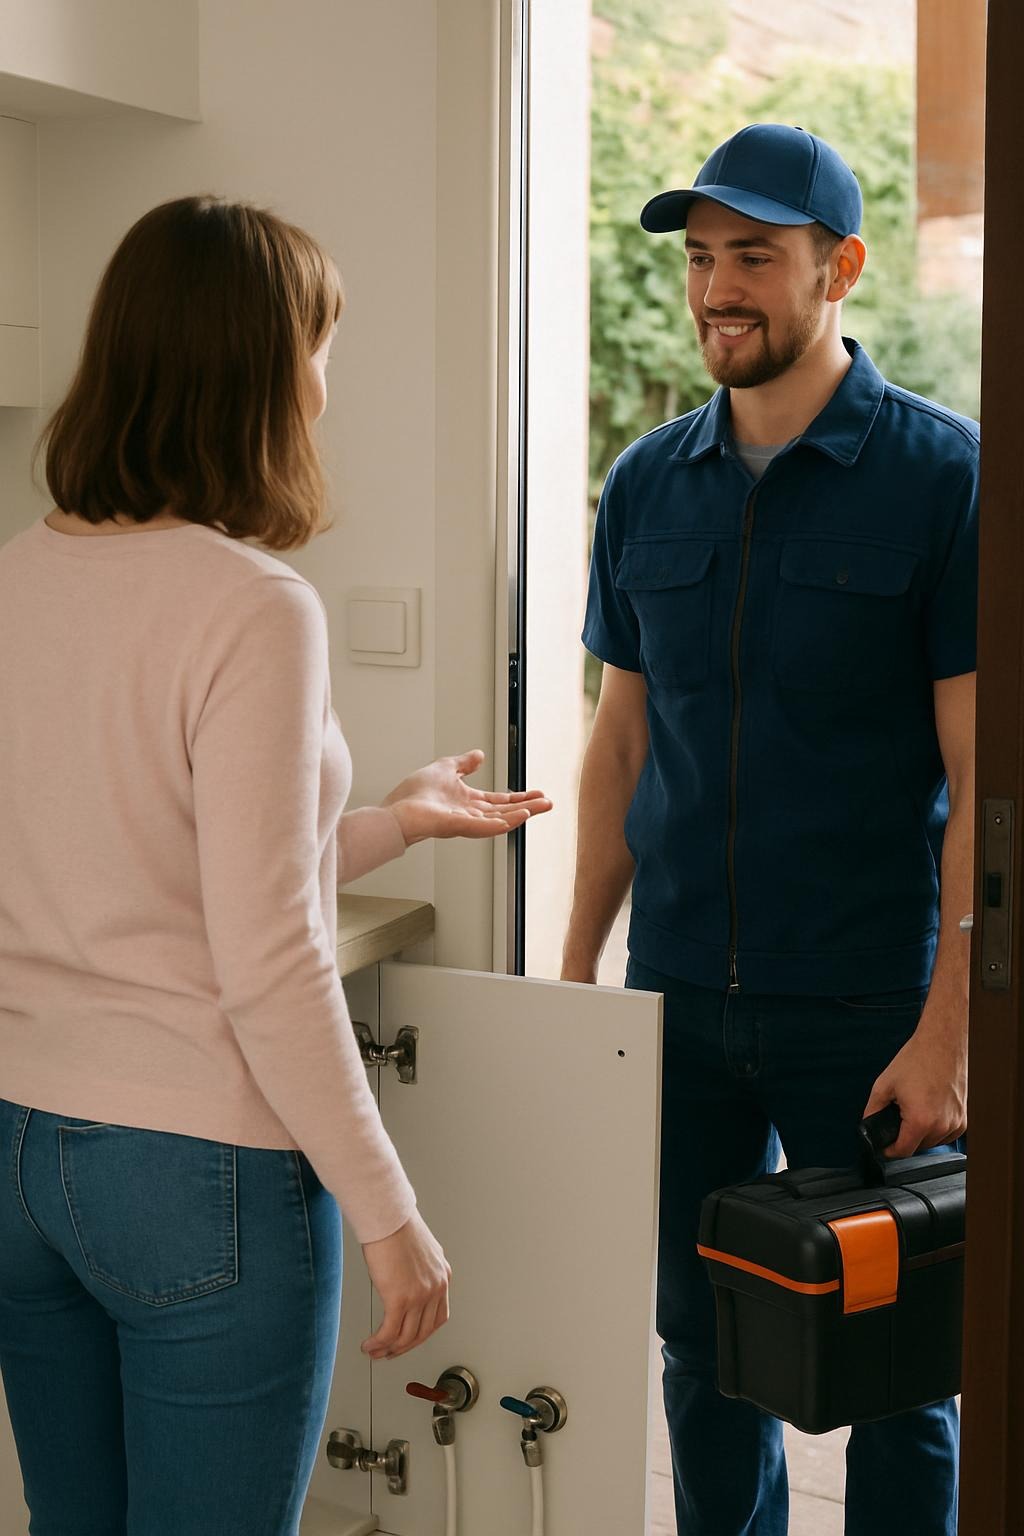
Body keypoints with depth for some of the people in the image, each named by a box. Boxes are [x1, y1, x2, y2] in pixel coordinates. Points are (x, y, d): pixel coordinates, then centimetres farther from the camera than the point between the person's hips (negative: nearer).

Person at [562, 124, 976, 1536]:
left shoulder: (944, 477, -7)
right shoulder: (648, 486, 7)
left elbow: (980, 773, -10)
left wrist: (945, 1032, -15)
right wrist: (577, 967, 8)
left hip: (868, 1012, -4)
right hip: (681, 999, 4)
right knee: (702, 1346, 14)